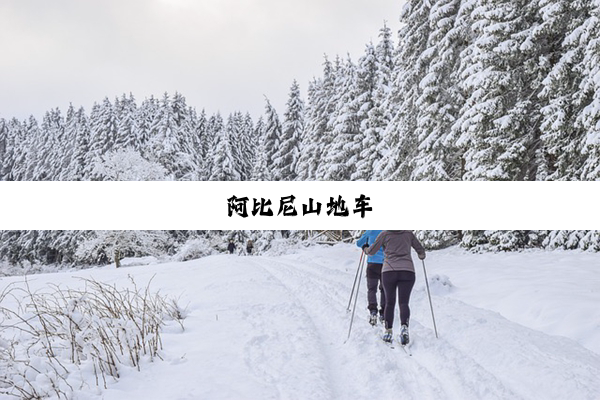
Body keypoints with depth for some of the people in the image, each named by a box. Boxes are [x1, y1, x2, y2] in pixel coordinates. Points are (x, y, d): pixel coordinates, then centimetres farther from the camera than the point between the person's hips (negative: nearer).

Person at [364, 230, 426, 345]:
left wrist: (366, 250, 32)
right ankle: (404, 327, -27)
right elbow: (420, 249, 18)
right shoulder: (409, 233, 10)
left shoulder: (385, 234, 5)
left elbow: (372, 251, 10)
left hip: (389, 272, 0)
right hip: (407, 271, 0)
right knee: (404, 303, -3)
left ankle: (388, 331, 10)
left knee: (389, 303, 12)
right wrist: (422, 255, 41)